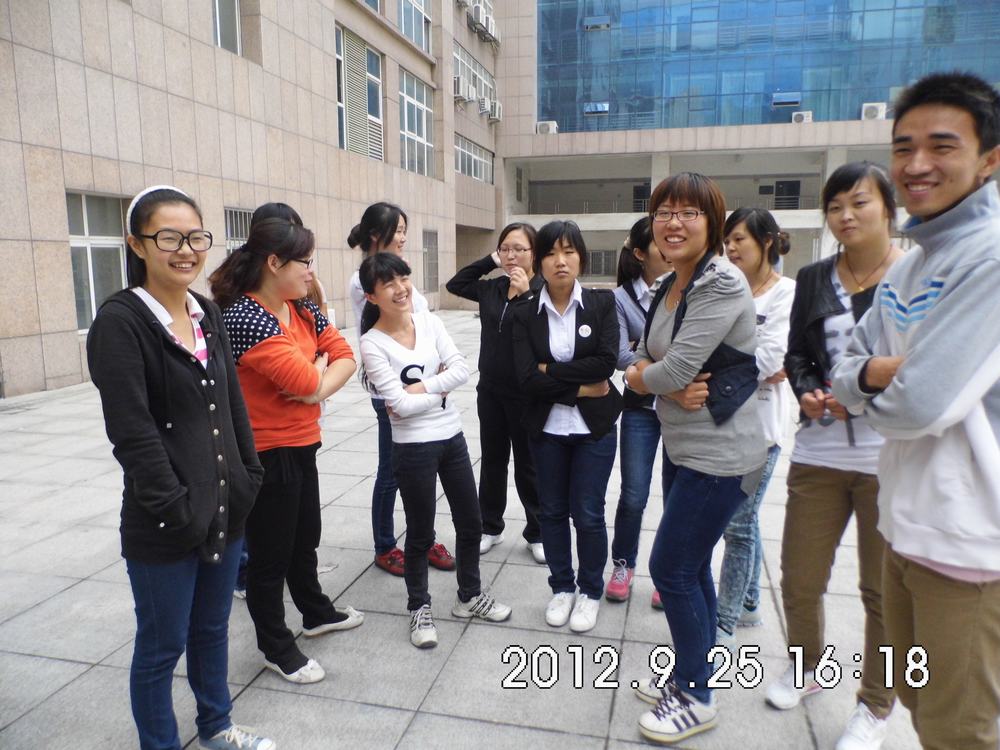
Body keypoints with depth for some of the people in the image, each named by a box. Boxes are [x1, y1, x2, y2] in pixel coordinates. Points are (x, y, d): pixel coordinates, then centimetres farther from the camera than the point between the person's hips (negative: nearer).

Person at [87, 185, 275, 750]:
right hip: (165, 524, -6)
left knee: (213, 628, 23)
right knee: (162, 647, 12)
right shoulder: (120, 321, -14)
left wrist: (248, 480, 4)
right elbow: (131, 430, -18)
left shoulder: (208, 314, 6)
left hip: (226, 510, 6)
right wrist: (176, 507, -17)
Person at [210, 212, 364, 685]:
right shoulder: (243, 317, -23)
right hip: (266, 452, -8)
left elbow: (345, 357, 1)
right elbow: (306, 380, -28)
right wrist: (320, 367, -5)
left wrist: (316, 384, -17)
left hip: (302, 443, 8)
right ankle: (275, 647, 28)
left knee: (305, 536, 25)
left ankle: (316, 613, 46)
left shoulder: (303, 310, 4)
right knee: (271, 552, 9)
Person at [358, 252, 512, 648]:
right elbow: (400, 403, -21)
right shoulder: (372, 344, -14)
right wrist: (440, 384, -9)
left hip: (452, 437, 5)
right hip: (413, 447, -5)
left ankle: (470, 595, 38)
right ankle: (419, 608, 32)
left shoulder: (429, 321, 0)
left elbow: (461, 369, -9)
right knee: (420, 533, 10)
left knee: (470, 522, 16)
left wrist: (420, 388, -17)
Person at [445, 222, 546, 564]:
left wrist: (524, 293, -27)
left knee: (527, 465, 8)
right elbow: (455, 285, 14)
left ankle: (536, 533, 25)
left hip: (525, 394, -5)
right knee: (492, 460, 16)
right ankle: (490, 527, 32)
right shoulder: (492, 288, 4)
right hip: (490, 389, 5)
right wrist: (490, 261, 5)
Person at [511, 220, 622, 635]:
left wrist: (551, 370, -15)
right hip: (547, 429, 2)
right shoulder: (525, 313, -4)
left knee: (588, 515, 5)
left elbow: (607, 362, -18)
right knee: (552, 511, 13)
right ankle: (561, 587, 34)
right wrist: (580, 387, -16)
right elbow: (527, 379, -13)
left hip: (594, 428, -1)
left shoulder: (602, 303, -6)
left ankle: (590, 591, 28)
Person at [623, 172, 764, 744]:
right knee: (692, 567, 18)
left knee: (672, 569, -1)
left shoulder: (722, 284, -19)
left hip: (719, 454, -9)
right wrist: (672, 387, -13)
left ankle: (697, 700, 20)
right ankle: (691, 678, 36)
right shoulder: (670, 287, 10)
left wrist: (640, 376, -4)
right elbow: (645, 358, 8)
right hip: (683, 445, 9)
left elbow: (675, 370, -25)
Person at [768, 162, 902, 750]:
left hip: (891, 457, -3)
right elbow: (796, 356, 10)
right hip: (818, 454, 3)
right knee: (800, 580, 11)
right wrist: (809, 393, -11)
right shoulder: (814, 279, 9)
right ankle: (808, 669, 39)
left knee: (883, 590, 9)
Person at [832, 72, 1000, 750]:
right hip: (907, 527, 8)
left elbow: (920, 404, -24)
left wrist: (872, 386, -3)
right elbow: (848, 374, 9)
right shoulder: (906, 269, 9)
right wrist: (875, 375, -13)